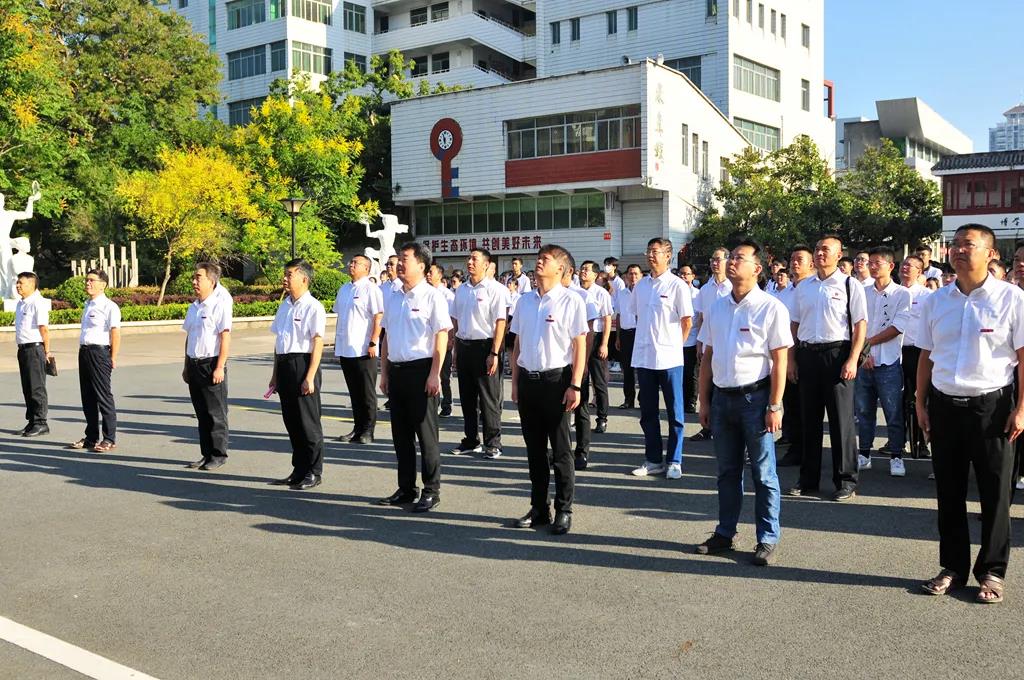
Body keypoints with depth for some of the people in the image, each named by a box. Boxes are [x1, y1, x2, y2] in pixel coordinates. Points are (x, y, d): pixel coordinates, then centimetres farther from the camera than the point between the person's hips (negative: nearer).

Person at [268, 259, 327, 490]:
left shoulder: (313, 307, -10)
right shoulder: (284, 306, 14)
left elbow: (318, 344, -14)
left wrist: (310, 377, -19)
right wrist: (275, 375, 19)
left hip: (303, 363, -8)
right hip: (284, 365, 8)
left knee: (308, 423, 1)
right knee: (291, 421, 13)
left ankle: (313, 473, 11)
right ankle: (299, 470, 24)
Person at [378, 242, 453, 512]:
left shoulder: (432, 296, -8)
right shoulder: (392, 298, 12)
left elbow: (442, 336, -12)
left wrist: (434, 374, -17)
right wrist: (384, 372, 14)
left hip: (421, 369, -7)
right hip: (396, 370, 7)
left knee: (426, 433, 1)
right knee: (401, 433, 13)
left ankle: (431, 491, 10)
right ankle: (406, 488, 24)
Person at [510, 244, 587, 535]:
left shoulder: (571, 301, -6)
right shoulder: (525, 301, 10)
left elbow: (580, 346, -8)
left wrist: (575, 386, -13)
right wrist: (515, 381, 11)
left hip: (556, 379, -5)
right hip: (527, 378, 5)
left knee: (560, 450, 3)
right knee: (534, 448, 12)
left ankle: (563, 510, 14)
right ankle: (538, 508, 23)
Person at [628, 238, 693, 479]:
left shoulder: (677, 285, -6)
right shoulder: (641, 285, 9)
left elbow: (687, 321, -4)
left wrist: (674, 345, 1)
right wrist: (646, 340, 13)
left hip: (669, 357, -5)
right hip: (644, 356, 5)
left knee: (675, 412, 3)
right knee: (647, 412, 10)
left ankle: (674, 461, 11)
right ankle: (653, 460, 20)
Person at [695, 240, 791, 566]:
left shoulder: (770, 307, -7)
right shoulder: (716, 307, 9)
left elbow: (780, 361, -9)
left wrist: (774, 407, -13)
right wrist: (704, 401, 10)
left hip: (755, 396, -5)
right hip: (722, 397, 5)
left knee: (763, 473, 4)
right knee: (727, 471, 14)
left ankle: (767, 539, 14)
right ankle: (725, 533, 25)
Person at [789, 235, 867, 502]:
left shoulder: (850, 285, -2)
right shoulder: (803, 287, 12)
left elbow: (860, 325, -6)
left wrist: (852, 360, -14)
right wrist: (791, 359, 9)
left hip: (837, 353, -4)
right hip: (806, 354, 5)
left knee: (841, 419, 1)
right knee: (809, 419, 11)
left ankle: (846, 480, 12)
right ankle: (808, 478, 22)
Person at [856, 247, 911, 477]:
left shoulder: (902, 294, 0)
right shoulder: (862, 292, 9)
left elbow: (897, 328, -9)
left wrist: (868, 342, -9)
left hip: (889, 363, -3)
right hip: (862, 361, 3)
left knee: (894, 413, 0)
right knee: (864, 411, 9)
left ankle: (896, 456, 10)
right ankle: (864, 454, 18)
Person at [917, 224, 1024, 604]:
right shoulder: (936, 301, 6)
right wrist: (921, 404, 8)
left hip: (992, 404, -3)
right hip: (944, 404, 4)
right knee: (948, 491, 11)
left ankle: (992, 572, 20)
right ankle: (953, 567, 24)